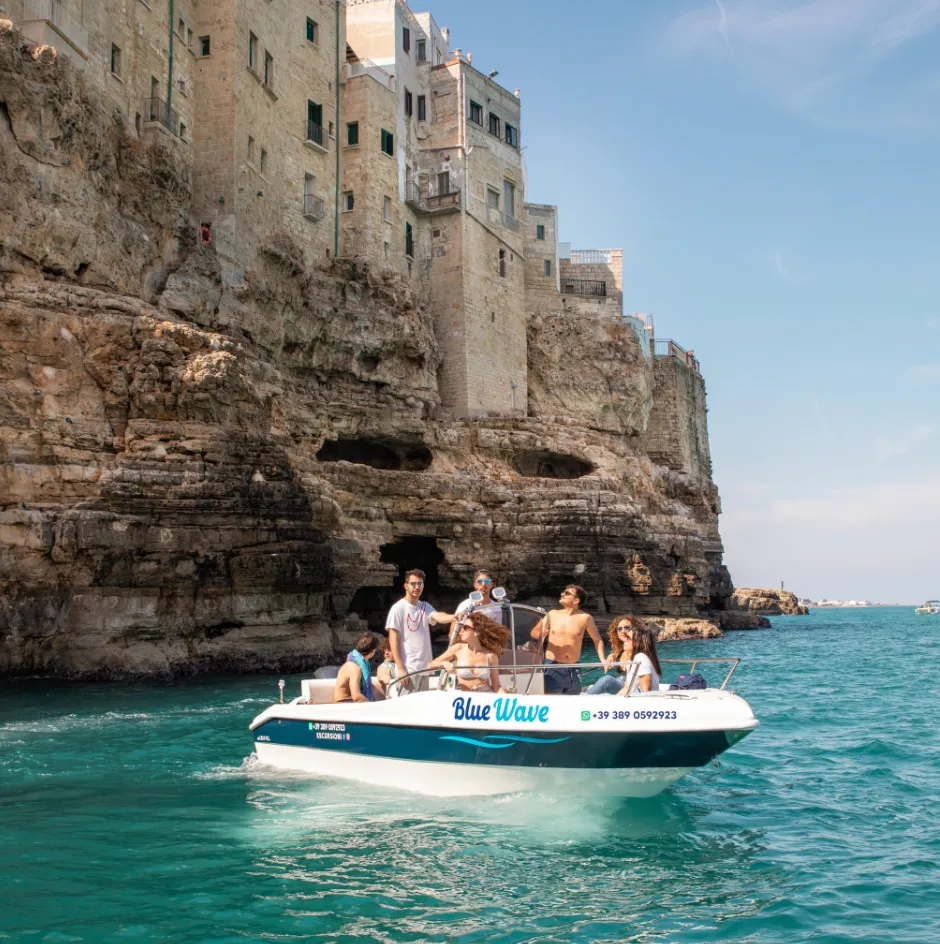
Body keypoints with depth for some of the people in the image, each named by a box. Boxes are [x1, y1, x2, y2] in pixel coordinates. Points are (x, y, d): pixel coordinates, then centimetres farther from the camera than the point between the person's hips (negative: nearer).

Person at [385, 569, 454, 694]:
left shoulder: (425, 607, 11)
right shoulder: (398, 608, -7)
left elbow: (438, 617, -11)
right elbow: (393, 640, -9)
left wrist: (453, 617, -35)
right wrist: (400, 668, -16)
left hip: (424, 668, 6)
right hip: (408, 669, -6)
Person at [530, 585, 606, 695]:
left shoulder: (585, 618, 1)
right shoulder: (552, 615, 4)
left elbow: (597, 640, 12)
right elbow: (533, 633, 7)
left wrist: (603, 660, 0)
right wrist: (541, 634, -16)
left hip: (573, 670, 1)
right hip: (553, 668, -1)